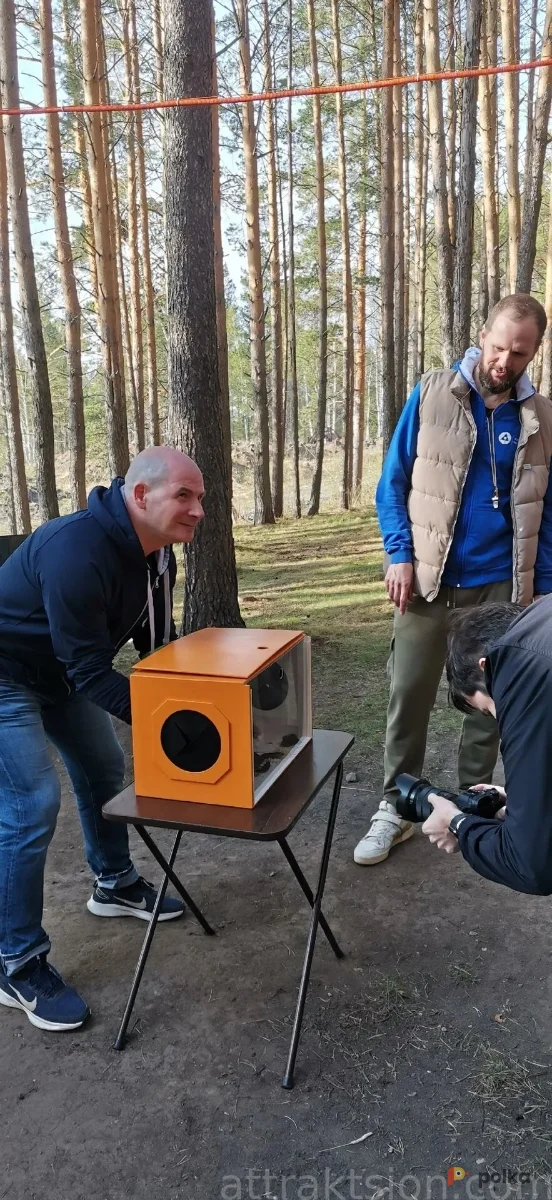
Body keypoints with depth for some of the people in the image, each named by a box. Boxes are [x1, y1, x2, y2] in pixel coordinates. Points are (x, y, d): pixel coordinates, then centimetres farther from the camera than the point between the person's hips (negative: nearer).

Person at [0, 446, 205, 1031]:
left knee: (104, 768, 17)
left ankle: (115, 885, 39)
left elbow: (158, 643, 5)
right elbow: (89, 669, -34)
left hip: (61, 670, 10)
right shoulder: (77, 550, -35)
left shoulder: (156, 554, -5)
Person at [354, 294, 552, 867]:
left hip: (500, 587, 2)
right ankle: (395, 808, 17)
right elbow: (393, 481, 0)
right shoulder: (430, 395, -2)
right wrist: (400, 554, -11)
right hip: (427, 581, -1)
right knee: (408, 697, 3)